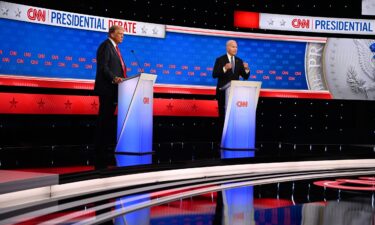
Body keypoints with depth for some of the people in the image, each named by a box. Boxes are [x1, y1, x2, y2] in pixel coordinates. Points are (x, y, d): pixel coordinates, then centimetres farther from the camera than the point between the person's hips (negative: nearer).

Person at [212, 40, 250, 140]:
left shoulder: (239, 61, 10)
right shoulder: (220, 60, -2)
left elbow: (245, 77, 7)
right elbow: (214, 75, -12)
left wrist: (246, 69, -14)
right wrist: (224, 68, -27)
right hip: (223, 92, -3)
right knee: (223, 114, 0)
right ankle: (222, 136, 5)